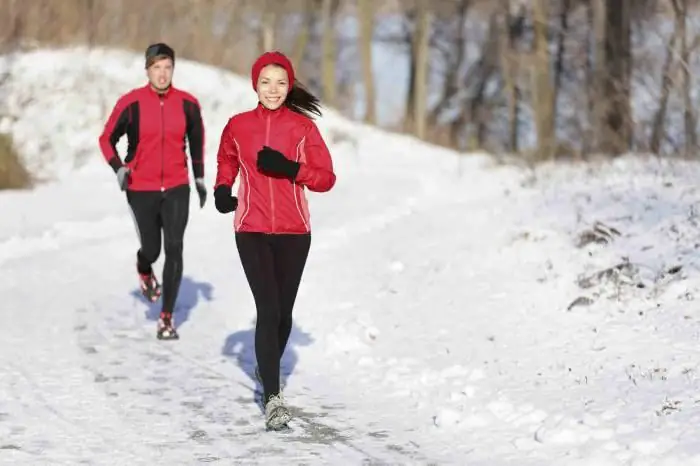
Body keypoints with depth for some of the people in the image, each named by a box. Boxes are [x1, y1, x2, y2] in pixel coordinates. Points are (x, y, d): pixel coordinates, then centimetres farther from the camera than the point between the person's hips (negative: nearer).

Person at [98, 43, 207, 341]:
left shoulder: (187, 104, -3)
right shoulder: (131, 103, -9)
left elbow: (197, 139, 14)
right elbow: (107, 139, 2)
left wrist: (199, 177, 15)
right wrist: (118, 168, -13)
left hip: (176, 188, 1)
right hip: (141, 190, -1)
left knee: (174, 249, -9)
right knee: (151, 250, 7)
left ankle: (167, 318, -3)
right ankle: (144, 270, 47)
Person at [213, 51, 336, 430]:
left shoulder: (302, 126, -1)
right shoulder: (238, 126, 3)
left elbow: (326, 178, -2)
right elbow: (226, 161, 23)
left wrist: (290, 169, -18)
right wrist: (222, 189, 4)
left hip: (293, 232, 1)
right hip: (251, 231, -1)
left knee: (283, 310, 10)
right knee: (268, 310, -12)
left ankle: (269, 368, 38)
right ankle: (272, 397, -14)